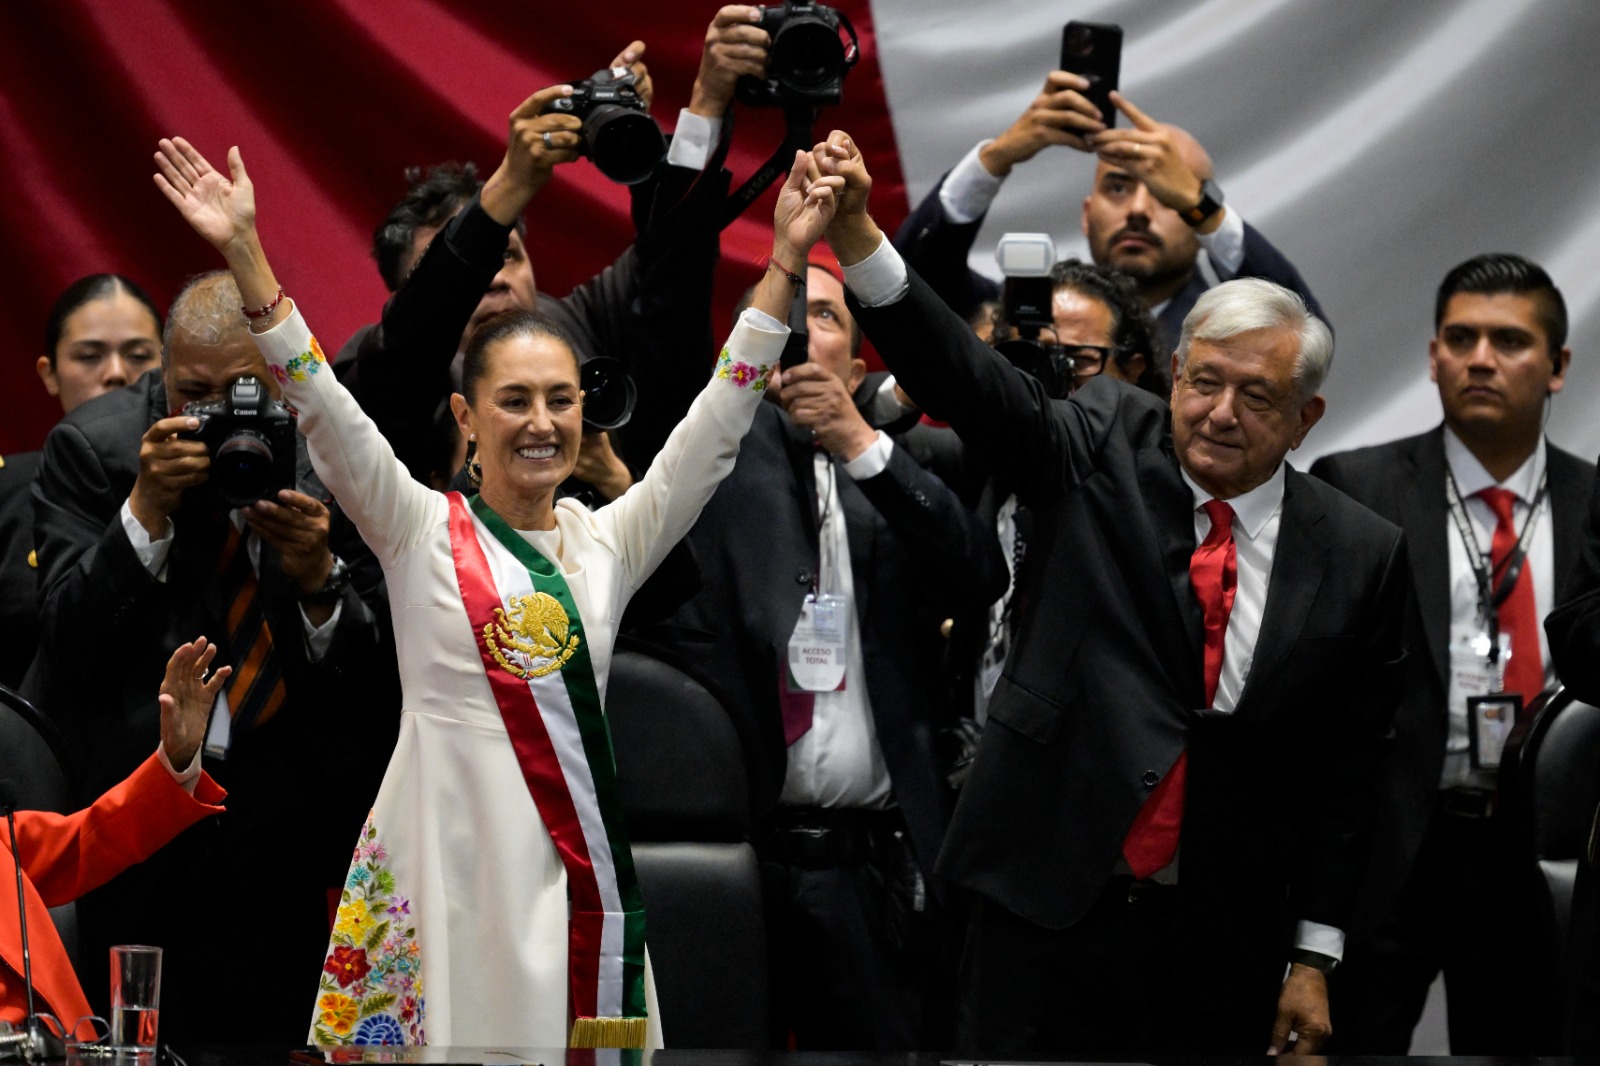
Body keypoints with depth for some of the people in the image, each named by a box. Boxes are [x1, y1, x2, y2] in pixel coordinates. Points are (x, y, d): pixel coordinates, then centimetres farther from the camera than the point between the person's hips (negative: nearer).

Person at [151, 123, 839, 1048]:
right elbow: (325, 409, -6)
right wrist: (246, 255, -16)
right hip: (454, 859, -3)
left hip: (579, 864, 3)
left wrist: (786, 259, -1)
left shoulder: (608, 542, 11)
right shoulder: (421, 532, 4)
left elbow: (718, 422, 7)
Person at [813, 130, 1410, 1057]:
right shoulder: (1105, 451, 2)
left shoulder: (1360, 556, 2)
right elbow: (969, 381, -12)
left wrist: (1315, 959, 3)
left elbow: (1349, 771, 4)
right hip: (1051, 910, -1)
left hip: (1222, 947, 1)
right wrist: (856, 232, -29)